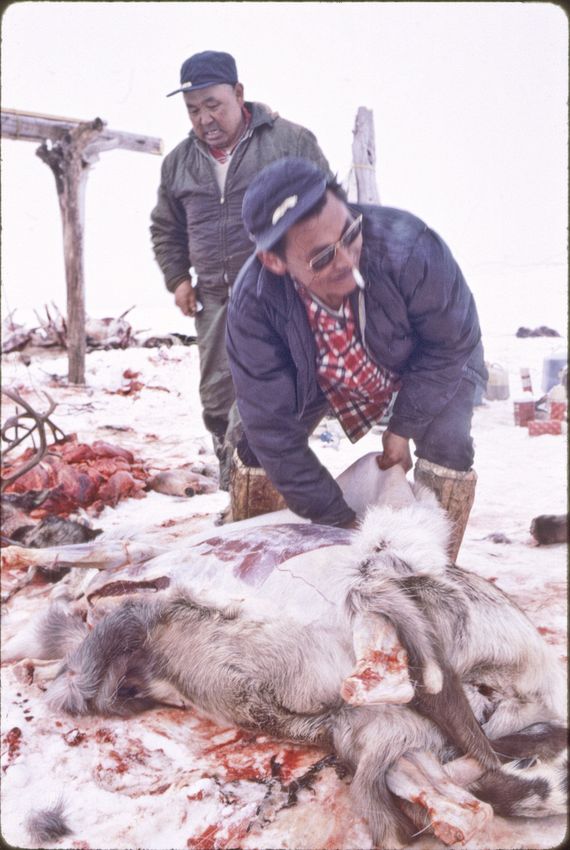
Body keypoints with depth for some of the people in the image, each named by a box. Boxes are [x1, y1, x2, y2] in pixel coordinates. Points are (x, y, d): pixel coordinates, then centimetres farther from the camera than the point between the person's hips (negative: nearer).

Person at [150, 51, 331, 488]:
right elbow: (166, 228, 24)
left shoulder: (290, 140, -3)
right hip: (215, 301, 5)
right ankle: (234, 486, 22)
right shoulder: (179, 161, 11)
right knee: (219, 400, 8)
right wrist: (178, 278, 12)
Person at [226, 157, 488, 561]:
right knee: (256, 444, -6)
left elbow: (449, 343, -23)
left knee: (446, 453, -19)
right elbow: (274, 430, -30)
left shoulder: (408, 245, -43)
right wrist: (339, 520, -25)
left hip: (428, 359, -1)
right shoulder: (253, 304, -37)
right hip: (325, 375, 1)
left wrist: (402, 429, -19)